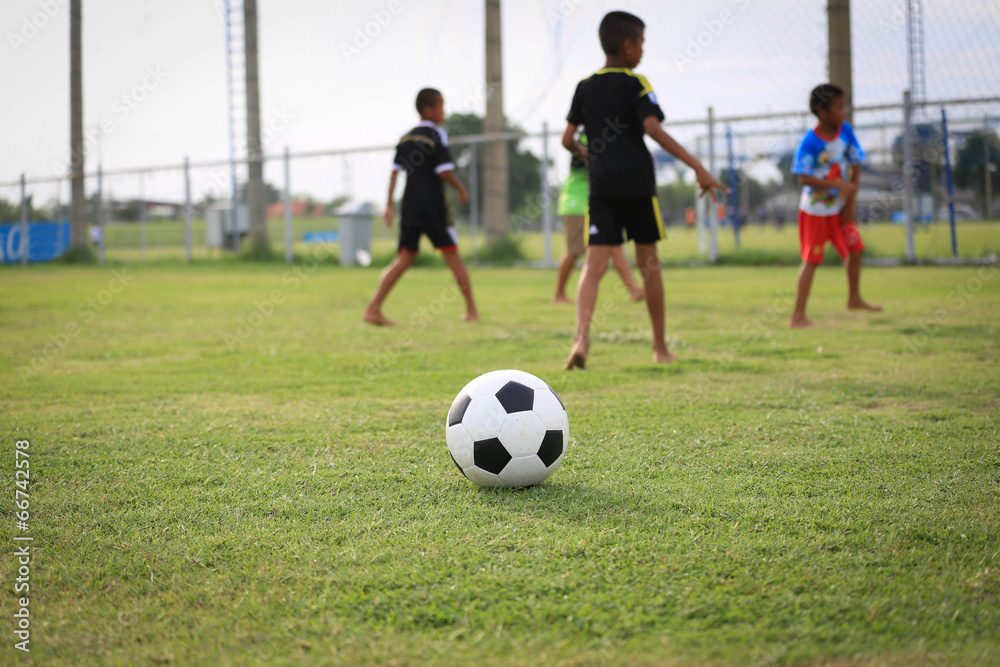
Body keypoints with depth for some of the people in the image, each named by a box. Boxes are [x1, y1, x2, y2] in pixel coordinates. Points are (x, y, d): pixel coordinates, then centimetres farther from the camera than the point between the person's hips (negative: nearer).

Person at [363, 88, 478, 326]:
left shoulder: (406, 138, 12)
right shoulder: (436, 136, -8)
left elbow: (395, 172, 10)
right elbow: (444, 171, -15)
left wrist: (389, 205, 12)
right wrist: (461, 189, 1)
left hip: (409, 206, 5)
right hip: (433, 206, -5)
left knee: (404, 258, 4)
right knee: (451, 254, 5)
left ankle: (373, 308, -8)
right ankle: (471, 310, 11)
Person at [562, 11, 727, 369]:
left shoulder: (585, 86, 11)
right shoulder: (635, 83, -3)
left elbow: (567, 139, 10)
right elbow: (653, 129, -16)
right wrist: (697, 167, -18)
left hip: (602, 185, 3)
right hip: (637, 182, -3)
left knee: (594, 264, -4)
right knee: (649, 264, 9)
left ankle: (581, 335, -28)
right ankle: (660, 347, 17)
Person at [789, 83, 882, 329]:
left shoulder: (845, 131, -4)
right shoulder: (810, 142, -21)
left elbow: (855, 166, 2)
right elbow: (804, 178, -26)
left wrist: (850, 201, -3)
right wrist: (836, 184, -34)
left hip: (839, 207, 6)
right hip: (815, 209, -6)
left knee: (855, 249, 13)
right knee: (811, 260, -7)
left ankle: (854, 299, 36)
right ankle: (798, 316, -5)